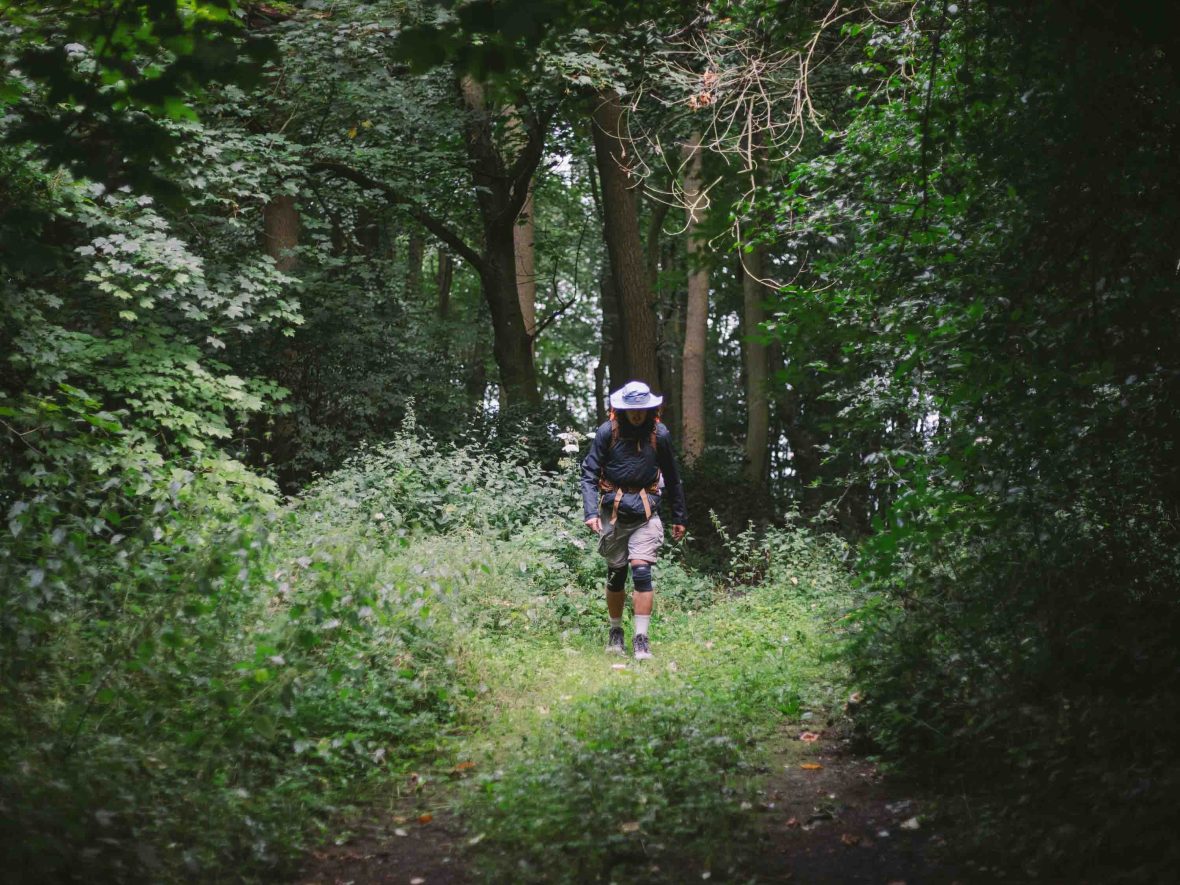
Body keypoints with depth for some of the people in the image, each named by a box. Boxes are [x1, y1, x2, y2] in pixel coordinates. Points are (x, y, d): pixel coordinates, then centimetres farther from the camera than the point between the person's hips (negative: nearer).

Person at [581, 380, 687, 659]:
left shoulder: (659, 435, -1)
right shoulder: (607, 432, -6)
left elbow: (672, 478, 11)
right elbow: (589, 474, -6)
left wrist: (679, 517, 15)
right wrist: (591, 512, -19)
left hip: (645, 513, 0)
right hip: (613, 511, 0)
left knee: (641, 572, -13)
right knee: (616, 574, 10)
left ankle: (641, 639, -9)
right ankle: (615, 632, 29)